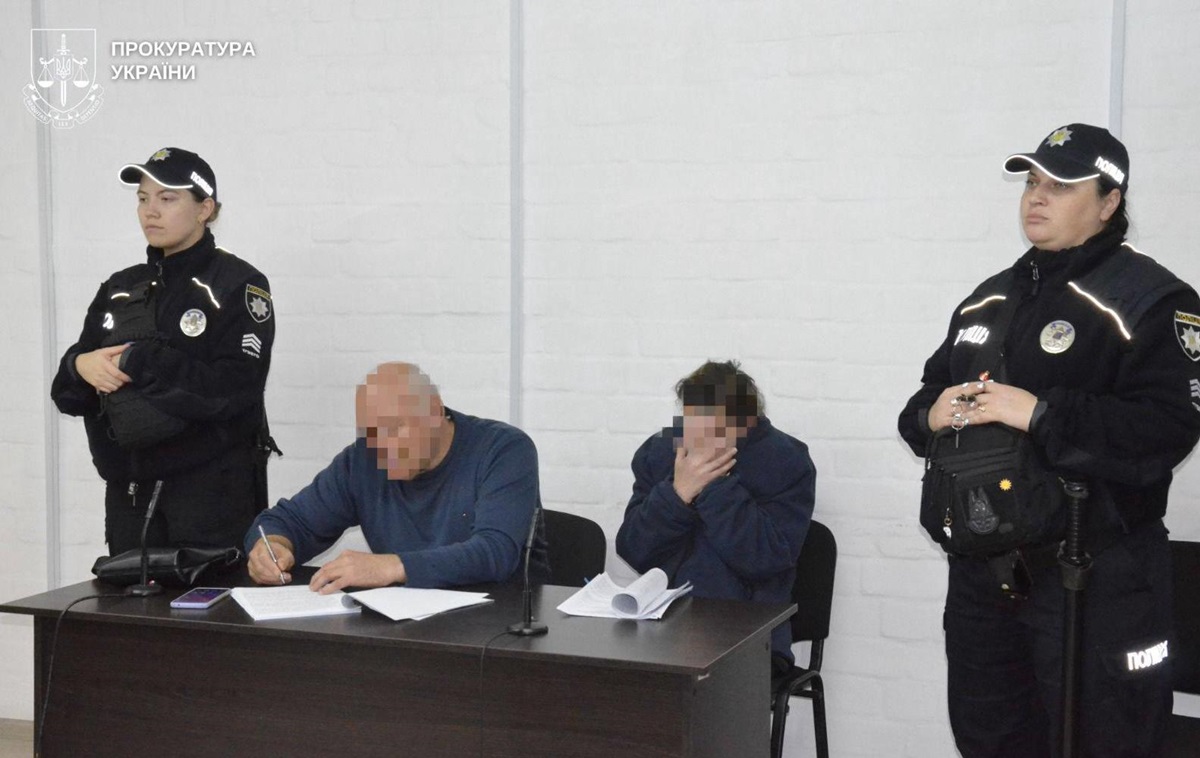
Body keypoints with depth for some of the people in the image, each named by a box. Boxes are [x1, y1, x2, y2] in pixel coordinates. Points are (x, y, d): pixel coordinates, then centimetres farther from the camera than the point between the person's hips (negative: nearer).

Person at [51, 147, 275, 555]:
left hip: (213, 494, -5)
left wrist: (138, 361, -16)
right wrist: (80, 365, -9)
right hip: (128, 492, 5)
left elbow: (232, 392, -17)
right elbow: (68, 395, 12)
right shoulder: (119, 289, 13)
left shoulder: (237, 285, -5)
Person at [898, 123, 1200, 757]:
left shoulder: (1148, 300, -9)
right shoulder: (987, 301, 14)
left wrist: (1040, 415, -27)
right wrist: (930, 414, -5)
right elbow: (925, 402, 19)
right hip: (982, 568, 7)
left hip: (1094, 578, -7)